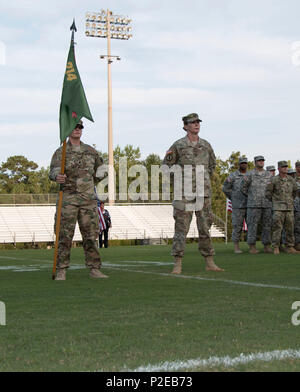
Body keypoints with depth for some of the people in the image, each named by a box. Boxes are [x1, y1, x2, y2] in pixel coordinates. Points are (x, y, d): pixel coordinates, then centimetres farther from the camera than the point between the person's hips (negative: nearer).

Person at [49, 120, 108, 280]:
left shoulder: (91, 151, 12)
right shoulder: (60, 152, 1)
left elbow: (99, 168, 29)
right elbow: (53, 171, -16)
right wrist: (57, 177, -38)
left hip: (88, 199, 3)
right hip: (68, 198, -3)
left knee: (90, 235, 3)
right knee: (64, 235, -4)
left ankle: (94, 269, 8)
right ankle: (61, 271, 0)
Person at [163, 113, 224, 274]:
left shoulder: (206, 145, 9)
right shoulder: (178, 145, -2)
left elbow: (212, 164, 26)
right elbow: (167, 165, 8)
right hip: (185, 192, -3)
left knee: (205, 227, 6)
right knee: (181, 228, -4)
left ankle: (210, 263, 12)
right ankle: (177, 265, -1)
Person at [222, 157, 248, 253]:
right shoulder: (233, 176, -2)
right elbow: (225, 188, 4)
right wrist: (233, 198, 6)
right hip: (238, 207, -4)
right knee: (237, 227, -3)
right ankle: (236, 248, 4)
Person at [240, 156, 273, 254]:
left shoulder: (269, 175, 9)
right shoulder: (249, 175, -2)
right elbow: (243, 187, 6)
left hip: (267, 205, 4)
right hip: (254, 205, -4)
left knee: (267, 226, 3)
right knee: (253, 226, -3)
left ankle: (267, 247, 8)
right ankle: (252, 247, 1)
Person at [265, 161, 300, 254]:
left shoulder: (291, 179, 7)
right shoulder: (274, 180, -6)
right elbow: (268, 193, -1)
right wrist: (274, 201, 6)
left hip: (289, 208, 4)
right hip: (278, 208, -4)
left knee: (290, 229, 4)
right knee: (277, 228, -7)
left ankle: (290, 248, 10)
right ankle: (276, 248, -3)